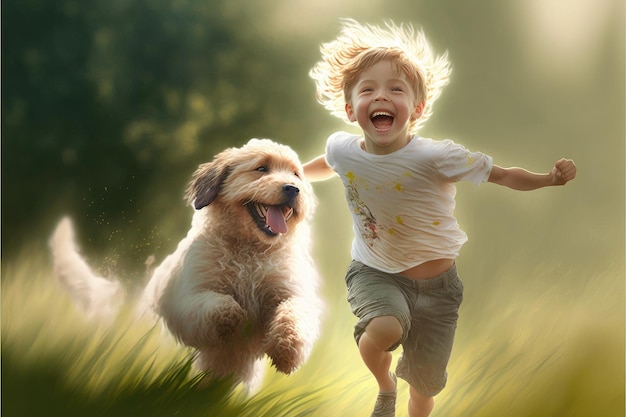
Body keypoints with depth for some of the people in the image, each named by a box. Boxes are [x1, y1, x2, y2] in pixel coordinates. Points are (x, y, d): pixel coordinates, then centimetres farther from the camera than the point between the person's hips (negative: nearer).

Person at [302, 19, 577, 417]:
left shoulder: (437, 157, -24)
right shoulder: (342, 149, -13)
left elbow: (502, 175, -15)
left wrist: (550, 178, -30)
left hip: (434, 284, -1)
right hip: (374, 273, 1)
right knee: (384, 329, -33)